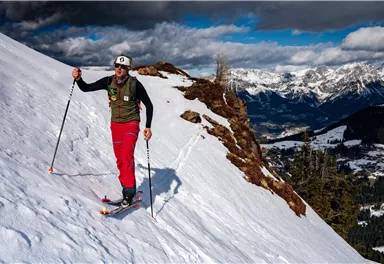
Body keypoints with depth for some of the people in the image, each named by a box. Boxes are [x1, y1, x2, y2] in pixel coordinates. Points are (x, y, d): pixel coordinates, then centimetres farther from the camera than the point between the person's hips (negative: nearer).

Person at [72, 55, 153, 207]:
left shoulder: (135, 84, -15)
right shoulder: (108, 82, -5)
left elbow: (149, 105, -7)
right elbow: (86, 88, 1)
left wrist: (148, 127, -13)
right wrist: (78, 79, -21)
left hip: (131, 124, -4)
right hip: (115, 124, 4)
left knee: (127, 155, -20)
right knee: (120, 159, 6)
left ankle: (129, 191, -12)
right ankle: (128, 188, 21)